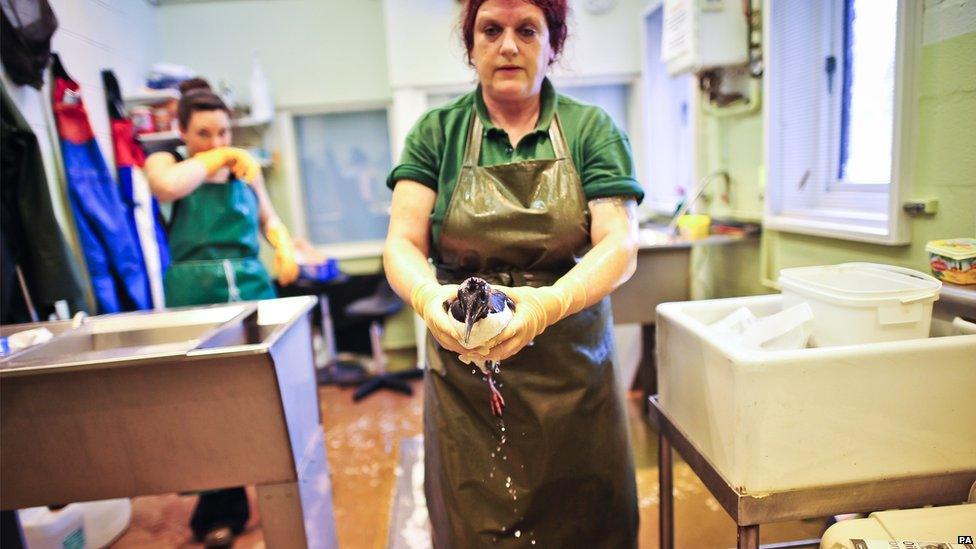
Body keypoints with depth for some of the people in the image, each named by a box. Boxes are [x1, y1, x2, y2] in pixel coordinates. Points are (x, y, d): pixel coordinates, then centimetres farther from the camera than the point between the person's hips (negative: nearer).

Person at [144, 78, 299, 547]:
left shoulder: (245, 167, 12)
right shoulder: (166, 161, 5)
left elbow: (268, 217, 21)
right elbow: (166, 186, -20)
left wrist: (285, 246, 0)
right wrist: (215, 158, -7)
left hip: (253, 286, 2)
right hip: (195, 292, -2)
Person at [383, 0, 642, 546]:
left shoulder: (592, 128, 1)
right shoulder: (437, 132, 3)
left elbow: (621, 245, -9)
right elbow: (402, 243, -4)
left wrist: (550, 303, -28)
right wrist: (427, 295, -27)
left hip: (572, 371, 0)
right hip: (463, 376, 1)